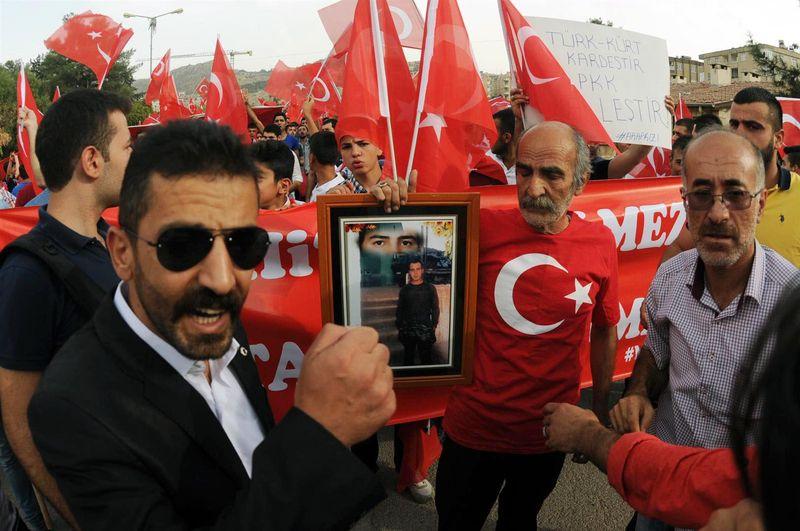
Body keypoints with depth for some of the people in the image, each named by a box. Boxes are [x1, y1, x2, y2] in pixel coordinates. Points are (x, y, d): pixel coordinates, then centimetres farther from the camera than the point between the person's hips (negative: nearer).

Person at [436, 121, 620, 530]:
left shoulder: (600, 243, -7)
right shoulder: (484, 229, -15)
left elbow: (604, 332, 5)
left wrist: (601, 410, 13)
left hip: (550, 434, 2)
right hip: (474, 429, -1)